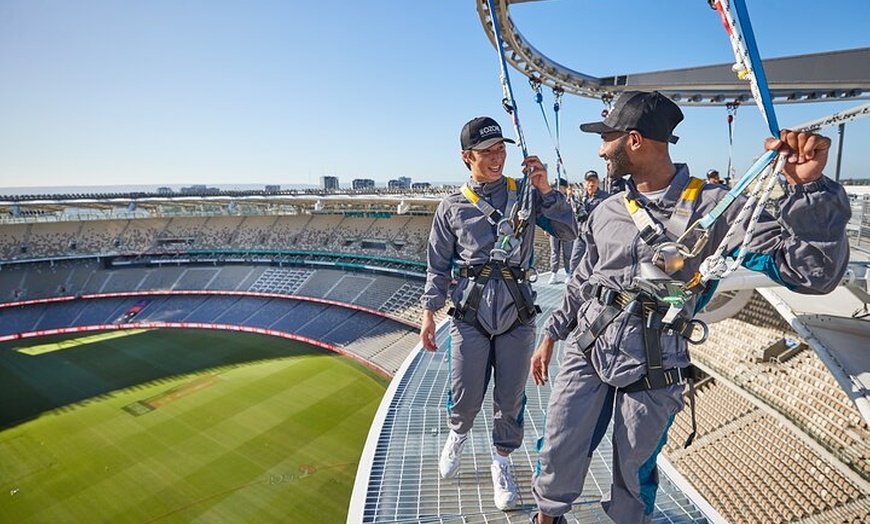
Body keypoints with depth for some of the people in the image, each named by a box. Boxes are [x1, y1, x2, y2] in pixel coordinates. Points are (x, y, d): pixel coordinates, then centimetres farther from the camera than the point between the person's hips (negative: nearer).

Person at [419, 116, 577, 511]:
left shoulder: (527, 194, 5)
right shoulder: (452, 207, 4)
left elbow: (569, 233, -1)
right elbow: (438, 267, 6)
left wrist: (545, 190, -11)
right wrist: (429, 314, 1)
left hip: (517, 313, 1)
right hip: (470, 314, 0)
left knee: (510, 398, 10)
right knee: (465, 397, 5)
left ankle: (501, 463, 36)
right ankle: (458, 434, 41)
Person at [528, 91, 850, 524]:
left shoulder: (713, 207, -8)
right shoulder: (607, 212, 5)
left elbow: (813, 272, -14)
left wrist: (807, 187, -28)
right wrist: (550, 336, 16)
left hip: (654, 367, -3)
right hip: (586, 348, 4)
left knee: (634, 471, 14)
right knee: (558, 456, 9)